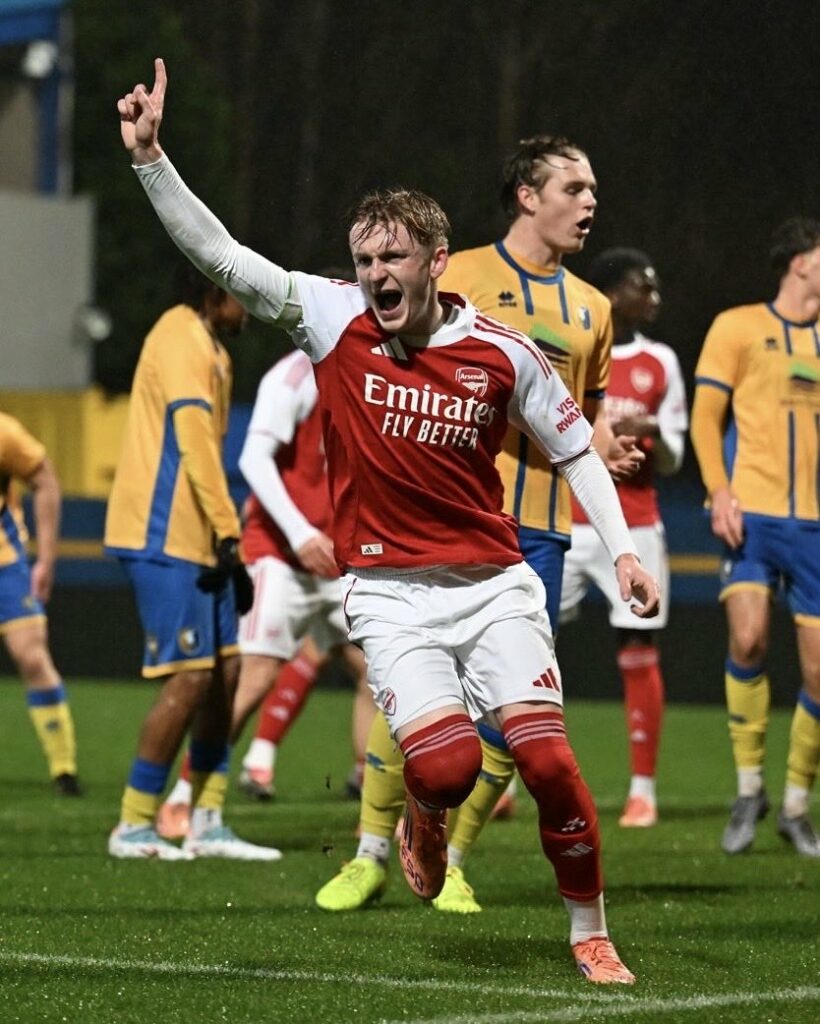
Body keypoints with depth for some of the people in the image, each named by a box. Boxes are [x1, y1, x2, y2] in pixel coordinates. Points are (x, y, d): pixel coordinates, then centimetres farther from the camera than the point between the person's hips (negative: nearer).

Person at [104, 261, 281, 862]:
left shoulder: (206, 346, 19)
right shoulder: (182, 341, -13)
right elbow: (194, 439, -21)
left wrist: (224, 541, 17)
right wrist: (228, 531, -24)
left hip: (195, 537, 10)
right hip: (166, 536, -10)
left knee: (224, 670, 8)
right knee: (190, 677, -10)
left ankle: (207, 825, 13)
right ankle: (134, 827, -3)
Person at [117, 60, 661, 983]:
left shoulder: (501, 352, -3)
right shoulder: (333, 319, -4)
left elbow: (575, 447, 9)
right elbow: (215, 251, -7)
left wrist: (622, 549, 0)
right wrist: (148, 154, -16)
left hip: (493, 584, 1)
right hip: (387, 589, -1)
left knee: (547, 760, -12)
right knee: (446, 764, -20)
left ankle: (590, 935, 7)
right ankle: (426, 818, 19)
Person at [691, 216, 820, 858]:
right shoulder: (739, 327, 3)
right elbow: (706, 416, 1)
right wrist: (721, 493, -11)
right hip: (751, 513, -4)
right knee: (749, 637, -23)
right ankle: (749, 788, -6)